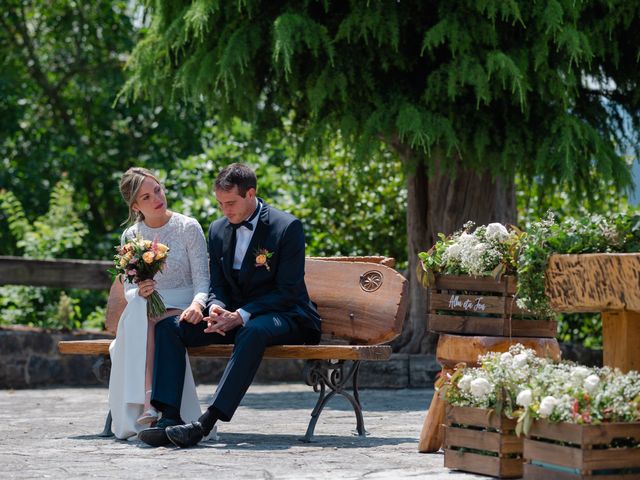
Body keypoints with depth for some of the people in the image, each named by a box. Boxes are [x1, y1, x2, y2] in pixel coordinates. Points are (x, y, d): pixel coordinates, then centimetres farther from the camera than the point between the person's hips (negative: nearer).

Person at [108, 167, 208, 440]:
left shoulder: (188, 228, -2)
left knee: (158, 325, -35)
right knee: (140, 311, -34)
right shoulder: (130, 237, 7)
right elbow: (129, 290, 6)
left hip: (181, 310, -2)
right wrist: (139, 292, -20)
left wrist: (196, 304, -30)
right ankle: (148, 402, -44)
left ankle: (149, 407, -37)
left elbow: (202, 279, -7)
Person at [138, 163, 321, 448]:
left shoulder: (287, 227, -11)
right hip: (235, 317, 6)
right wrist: (217, 308, -14)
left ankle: (206, 423, -45)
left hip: (282, 315, -6)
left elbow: (288, 292, -15)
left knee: (254, 331, -41)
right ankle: (170, 418, -26)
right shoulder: (218, 230, 9)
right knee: (168, 326, -13)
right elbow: (217, 286, 12)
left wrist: (241, 316, -24)